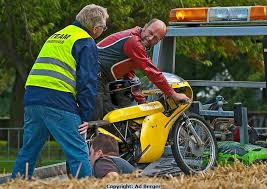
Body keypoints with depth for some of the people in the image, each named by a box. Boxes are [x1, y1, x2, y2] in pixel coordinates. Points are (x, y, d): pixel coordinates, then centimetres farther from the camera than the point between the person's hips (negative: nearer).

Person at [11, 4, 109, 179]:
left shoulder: (56, 36, 26)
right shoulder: (86, 43, 1)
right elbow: (87, 81, -7)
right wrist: (85, 116, -6)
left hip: (31, 99, 8)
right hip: (58, 102, -8)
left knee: (28, 151, 16)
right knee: (78, 152, -7)